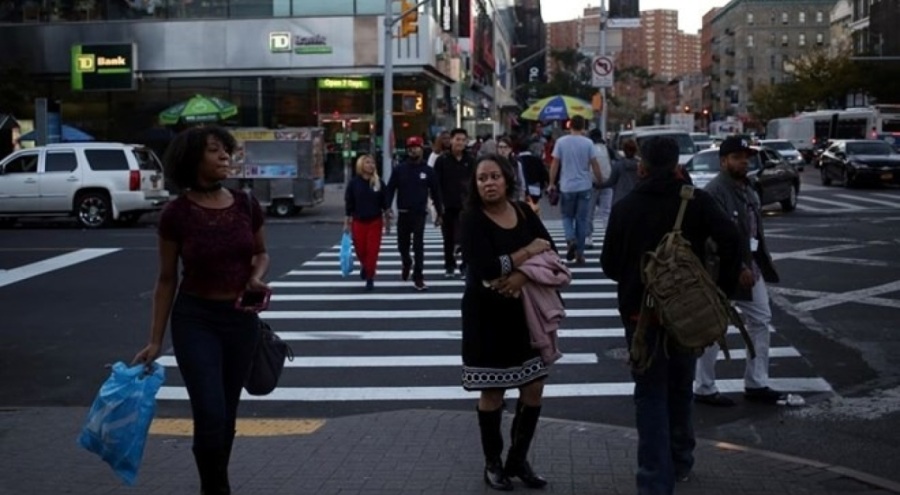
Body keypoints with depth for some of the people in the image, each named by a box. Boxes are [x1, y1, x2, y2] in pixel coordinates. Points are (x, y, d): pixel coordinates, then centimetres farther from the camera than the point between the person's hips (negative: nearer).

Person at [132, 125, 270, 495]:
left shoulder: (247, 206, -3)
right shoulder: (176, 214, -11)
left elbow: (261, 254, 13)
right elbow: (167, 279, -3)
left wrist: (256, 278, -10)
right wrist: (155, 340, -2)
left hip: (241, 319, 3)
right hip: (195, 318, -3)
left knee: (227, 413, 13)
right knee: (210, 414, -12)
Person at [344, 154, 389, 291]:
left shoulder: (379, 183, 0)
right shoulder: (354, 183, -2)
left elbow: (384, 202, 4)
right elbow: (349, 203, 0)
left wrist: (387, 214, -6)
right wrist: (347, 222, -1)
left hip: (375, 221, 0)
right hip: (358, 221, 0)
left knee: (373, 251, -3)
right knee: (360, 250, 6)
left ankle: (370, 278, 9)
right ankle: (364, 266, 39)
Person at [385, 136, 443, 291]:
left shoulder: (428, 171, 0)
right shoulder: (399, 169, 1)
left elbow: (435, 192, 5)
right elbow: (390, 189, -2)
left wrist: (439, 213, 6)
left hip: (420, 213, -2)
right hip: (403, 213, 2)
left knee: (418, 245, -9)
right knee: (402, 244, 13)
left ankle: (418, 277, -5)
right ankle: (406, 263, 44)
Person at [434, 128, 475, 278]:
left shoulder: (470, 161, 3)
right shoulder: (442, 160, -1)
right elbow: (436, 184, -3)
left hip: (466, 206, 0)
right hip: (447, 206, 0)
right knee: (448, 238, 10)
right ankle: (449, 266, 21)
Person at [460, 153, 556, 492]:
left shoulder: (523, 212, 4)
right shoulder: (472, 220, -12)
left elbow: (549, 251, -4)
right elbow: (484, 269, -24)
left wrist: (523, 275, -22)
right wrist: (528, 252, -15)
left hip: (525, 311, 5)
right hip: (488, 314, -5)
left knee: (534, 389, 8)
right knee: (492, 391, 5)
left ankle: (518, 459, 25)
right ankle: (493, 464, 23)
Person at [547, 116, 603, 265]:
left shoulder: (561, 142, -4)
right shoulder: (588, 143, -5)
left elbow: (555, 164, -2)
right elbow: (595, 165, -4)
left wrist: (552, 183, 7)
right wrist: (600, 181, 10)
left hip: (567, 186, 0)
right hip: (584, 187, 0)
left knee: (567, 216, 16)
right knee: (582, 219, 7)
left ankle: (571, 240, -11)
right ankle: (579, 253, 8)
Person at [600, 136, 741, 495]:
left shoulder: (626, 207, -4)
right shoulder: (697, 201, -4)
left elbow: (610, 266, -1)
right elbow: (731, 241, -16)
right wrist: (722, 291, -9)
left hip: (641, 311, -1)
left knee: (651, 397, 3)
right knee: (680, 390, 20)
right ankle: (680, 464, 33)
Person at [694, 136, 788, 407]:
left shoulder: (746, 188, 12)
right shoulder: (714, 191, -19)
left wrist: (763, 261, 11)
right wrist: (739, 268, -25)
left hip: (749, 265, 10)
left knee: (760, 320, 14)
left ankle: (756, 384, 24)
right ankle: (705, 389, 14)